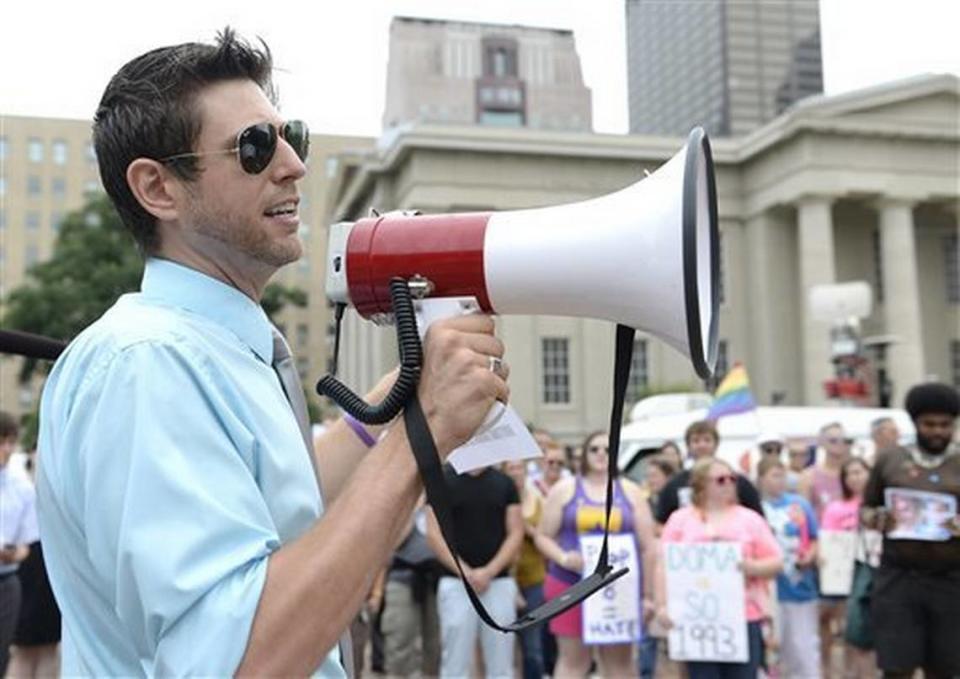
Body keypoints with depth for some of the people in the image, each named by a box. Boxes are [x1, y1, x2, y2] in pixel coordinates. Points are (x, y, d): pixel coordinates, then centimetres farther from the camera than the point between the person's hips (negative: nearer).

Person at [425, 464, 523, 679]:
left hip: (499, 582, 2)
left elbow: (516, 533, 3)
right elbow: (434, 534, -5)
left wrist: (489, 571, -9)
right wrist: (465, 572, -13)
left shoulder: (504, 483, 7)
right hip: (456, 582, -2)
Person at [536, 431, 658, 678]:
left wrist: (647, 594, 2)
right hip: (571, 585, -1)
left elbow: (648, 548, 7)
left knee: (620, 659, 9)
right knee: (573, 658, 2)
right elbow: (544, 537, 6)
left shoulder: (630, 492, 9)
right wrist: (563, 558, -14)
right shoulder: (564, 490, 6)